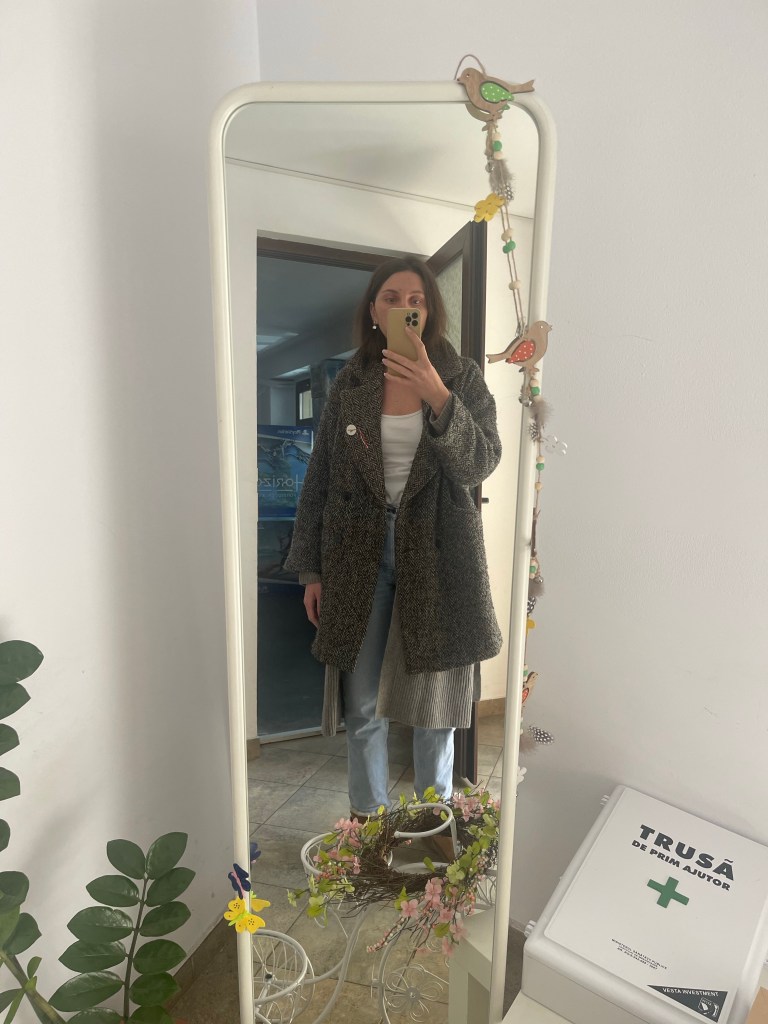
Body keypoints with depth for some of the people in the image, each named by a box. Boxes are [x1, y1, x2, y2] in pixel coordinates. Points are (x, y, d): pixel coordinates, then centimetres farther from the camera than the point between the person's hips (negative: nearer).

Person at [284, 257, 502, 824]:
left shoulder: (463, 377, 1)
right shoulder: (349, 385, 5)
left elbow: (481, 464, -10)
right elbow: (320, 480, 6)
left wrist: (438, 397, -25)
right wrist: (311, 569, 4)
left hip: (438, 556, -1)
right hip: (361, 554, 2)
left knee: (433, 699, 11)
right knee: (363, 705, 10)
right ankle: (367, 819, 34)